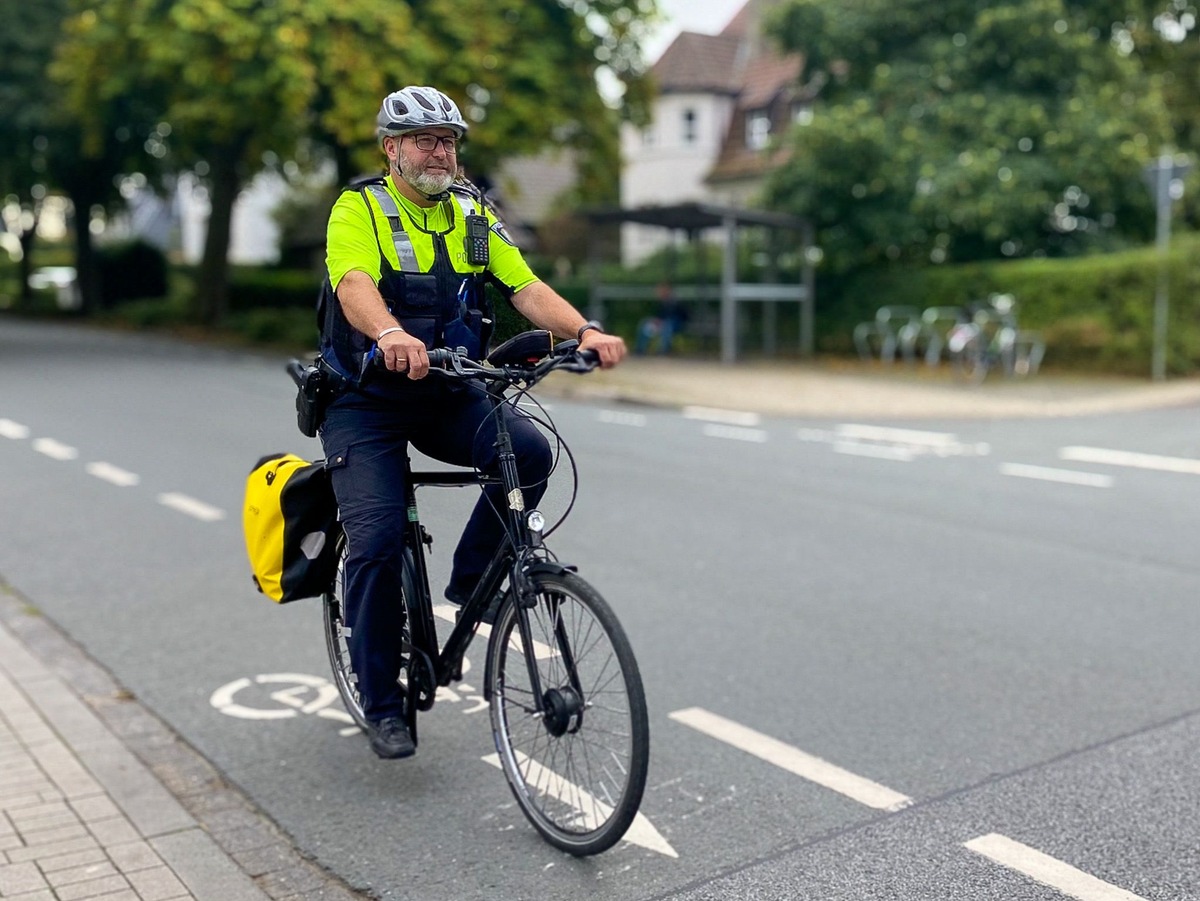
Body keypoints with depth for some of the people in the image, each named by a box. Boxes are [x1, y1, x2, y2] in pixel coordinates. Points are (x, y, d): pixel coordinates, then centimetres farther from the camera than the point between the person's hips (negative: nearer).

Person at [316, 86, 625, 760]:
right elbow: (354, 286, -29)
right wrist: (390, 334, -52)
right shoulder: (360, 210, -8)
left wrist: (585, 332, -28)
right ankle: (382, 703, 4)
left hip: (447, 396, 4)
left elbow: (527, 288, -8)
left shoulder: (474, 216, 5)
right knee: (378, 543, -14)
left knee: (529, 448, -24)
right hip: (367, 403, -3)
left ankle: (471, 578, -2)